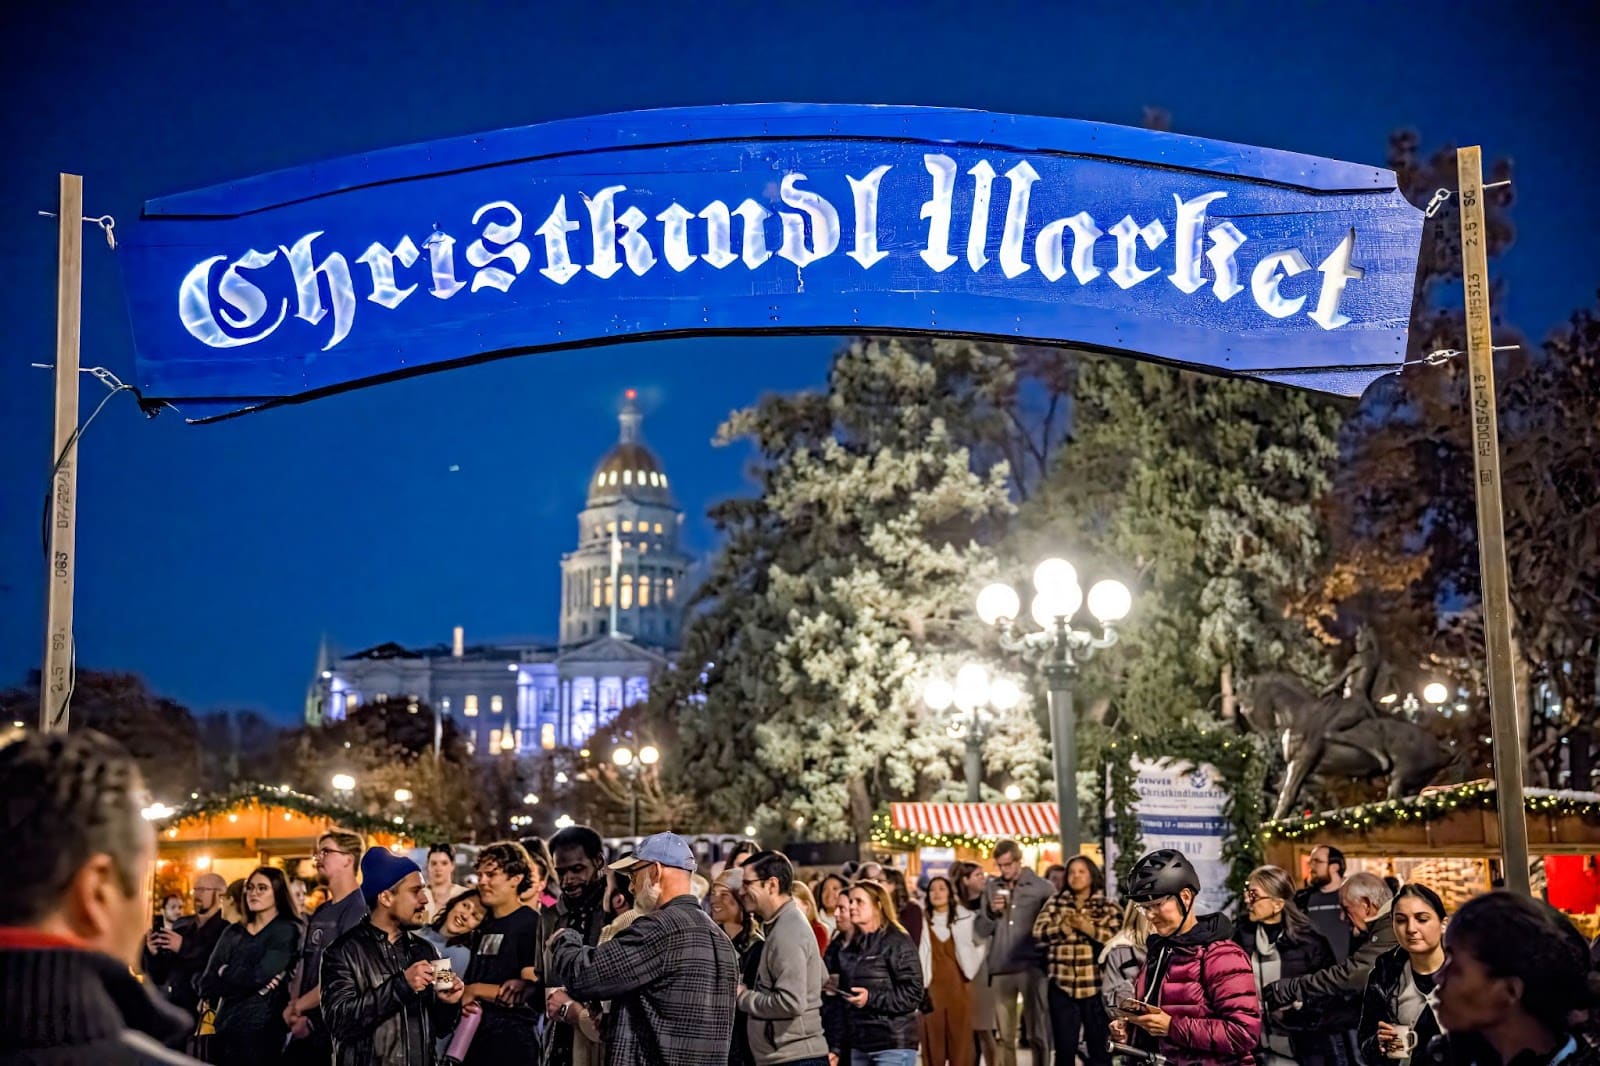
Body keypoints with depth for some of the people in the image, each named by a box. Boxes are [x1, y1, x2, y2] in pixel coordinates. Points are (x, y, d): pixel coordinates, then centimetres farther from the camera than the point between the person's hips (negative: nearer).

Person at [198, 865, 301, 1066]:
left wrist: (226, 975, 1)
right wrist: (239, 979, -12)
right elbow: (206, 985, 4)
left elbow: (259, 976, -17)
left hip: (263, 1029, -5)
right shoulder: (232, 933, 12)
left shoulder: (287, 931, -4)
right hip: (225, 1027, 5)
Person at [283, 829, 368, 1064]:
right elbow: (302, 967, 12)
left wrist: (297, 1006, -11)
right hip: (304, 1029, 8)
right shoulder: (319, 913, 15)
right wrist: (294, 1011, -4)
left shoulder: (358, 910, -12)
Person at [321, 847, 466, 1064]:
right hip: (367, 1060, -4)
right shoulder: (343, 951, -10)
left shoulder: (425, 950, 5)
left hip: (423, 1059, 5)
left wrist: (448, 1003, -11)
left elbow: (438, 1027, 9)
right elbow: (340, 1021, -21)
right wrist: (401, 985, -26)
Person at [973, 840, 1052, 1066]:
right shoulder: (991, 888, 10)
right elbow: (982, 930, 10)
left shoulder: (1042, 887, 1)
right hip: (1000, 967, 3)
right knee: (1005, 1036, 9)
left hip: (1031, 966, -3)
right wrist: (991, 912, -9)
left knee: (1037, 1033, -2)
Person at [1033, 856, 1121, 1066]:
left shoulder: (1106, 906, 6)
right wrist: (1066, 925, -15)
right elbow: (1039, 931, -2)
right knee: (1064, 1048, 6)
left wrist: (1088, 928, -16)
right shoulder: (1056, 902, 10)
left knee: (1099, 1048, 6)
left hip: (1096, 986, -1)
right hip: (1062, 985, 1)